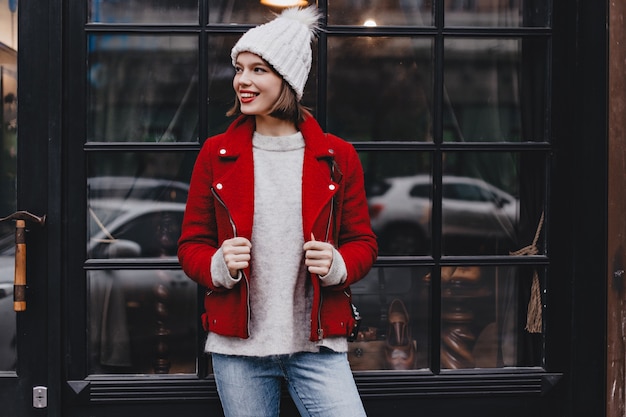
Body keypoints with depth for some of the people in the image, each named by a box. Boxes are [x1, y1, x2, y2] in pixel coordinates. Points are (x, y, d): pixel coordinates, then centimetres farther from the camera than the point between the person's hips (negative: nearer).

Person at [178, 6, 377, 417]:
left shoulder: (337, 156, 2)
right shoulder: (216, 153, 4)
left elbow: (363, 242, 9)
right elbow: (192, 244, 8)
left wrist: (339, 265, -13)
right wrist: (219, 266, -14)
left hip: (317, 347, -1)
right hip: (238, 350, 1)